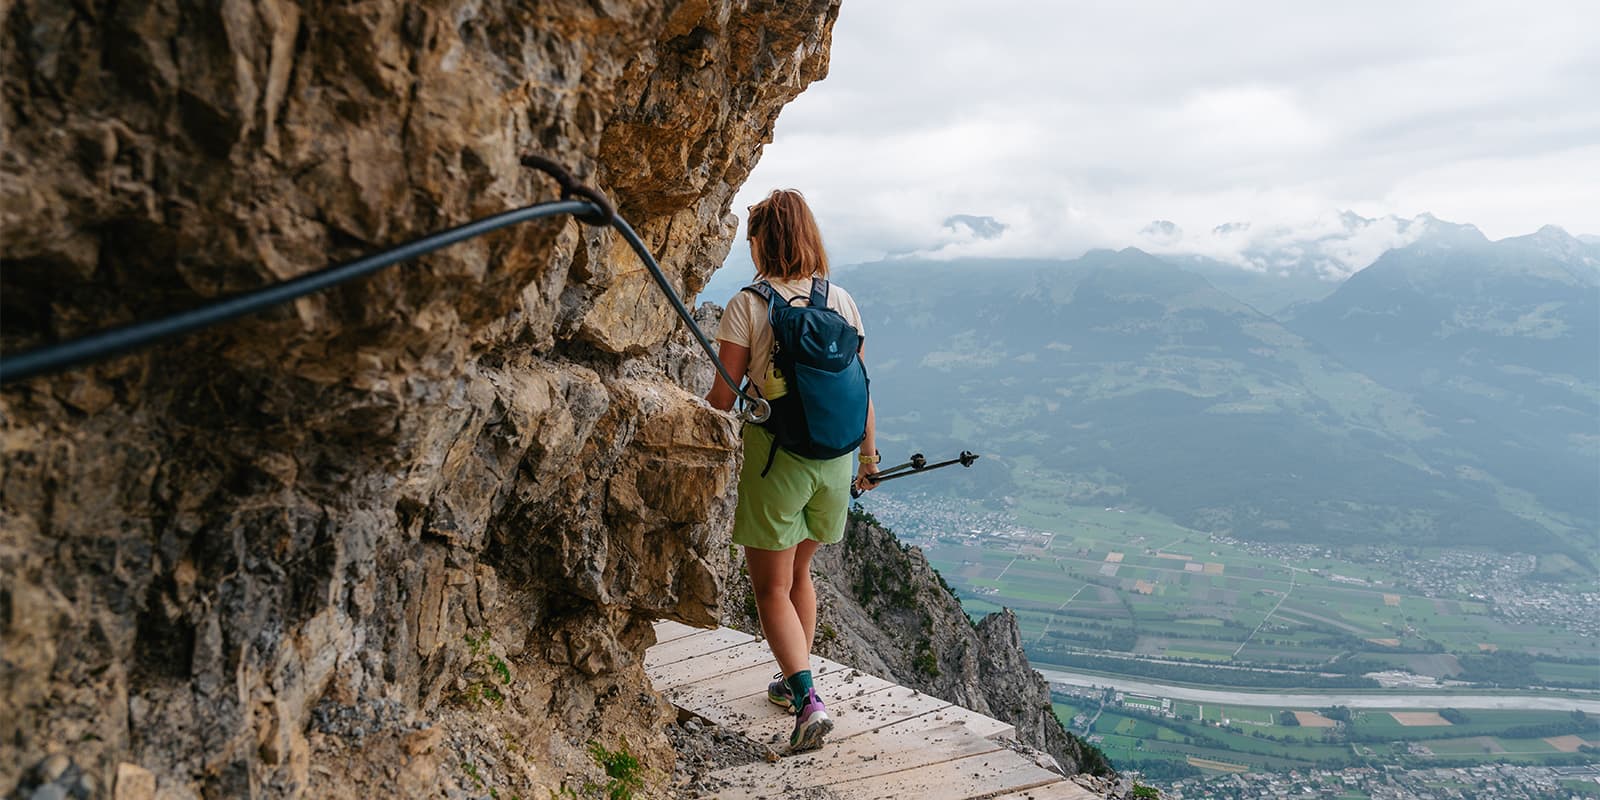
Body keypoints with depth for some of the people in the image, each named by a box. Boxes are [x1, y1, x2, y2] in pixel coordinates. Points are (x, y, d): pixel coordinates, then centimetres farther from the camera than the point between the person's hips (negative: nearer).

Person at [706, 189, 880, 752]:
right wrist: (869, 455, 17)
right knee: (798, 573, 23)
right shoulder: (842, 300, 2)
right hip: (833, 455, 5)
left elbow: (723, 397, -10)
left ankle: (807, 700, -8)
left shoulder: (747, 305, -10)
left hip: (773, 454, -5)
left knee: (772, 589, 6)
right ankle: (795, 681, 35)